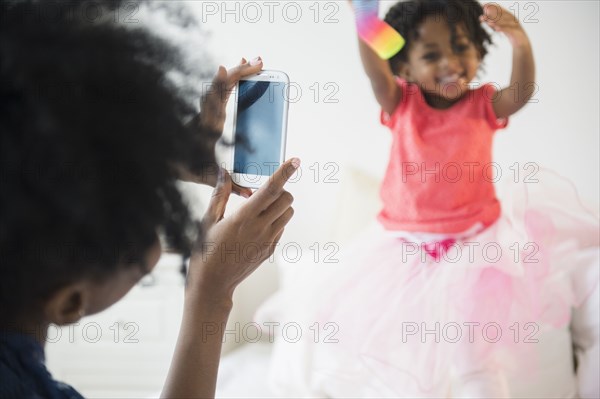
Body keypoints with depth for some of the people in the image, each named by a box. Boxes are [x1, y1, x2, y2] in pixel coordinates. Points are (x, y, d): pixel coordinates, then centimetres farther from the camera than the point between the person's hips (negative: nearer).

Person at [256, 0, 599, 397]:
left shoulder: (483, 105, -3)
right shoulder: (403, 104, -2)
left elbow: (522, 93, -23)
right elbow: (376, 72, -21)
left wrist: (522, 44, -43)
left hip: (473, 243, -2)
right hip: (404, 247, 2)